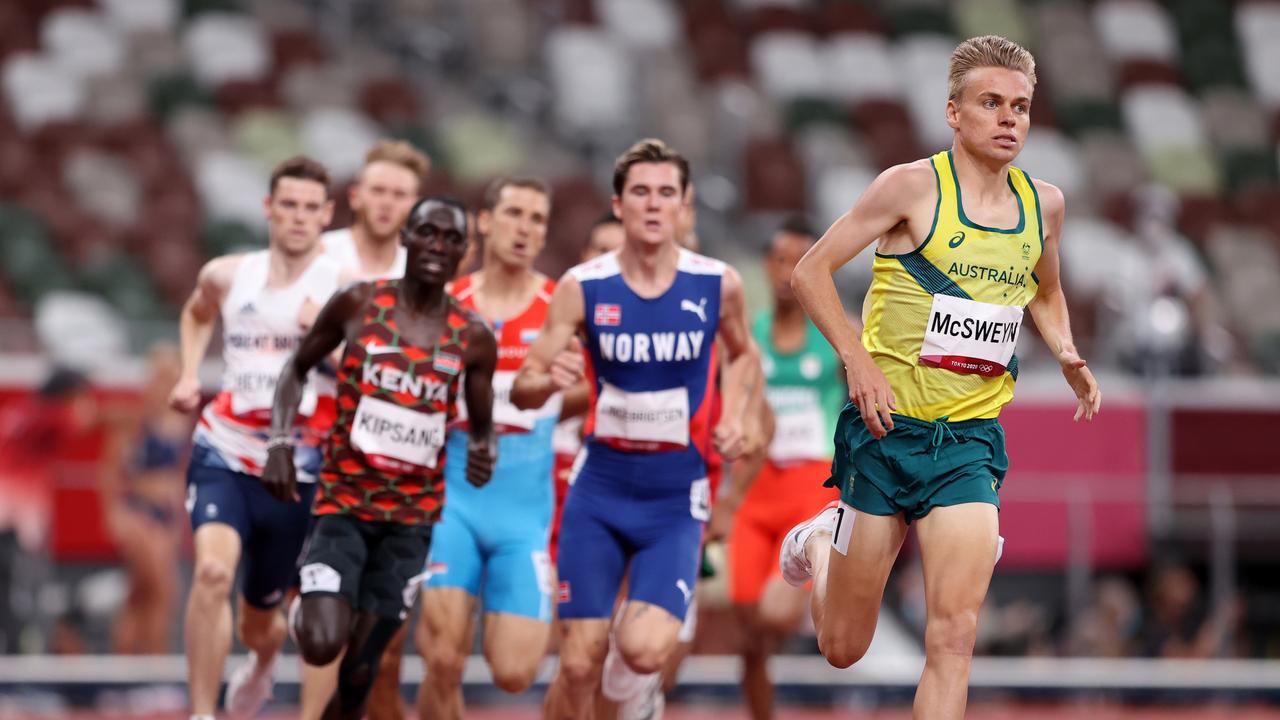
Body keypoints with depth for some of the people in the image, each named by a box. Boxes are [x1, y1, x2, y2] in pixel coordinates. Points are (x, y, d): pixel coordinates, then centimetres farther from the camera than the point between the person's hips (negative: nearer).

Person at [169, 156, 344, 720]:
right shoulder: (227, 276, 4)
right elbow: (197, 314, 28)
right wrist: (189, 376, 14)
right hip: (223, 456, 1)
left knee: (259, 620, 13)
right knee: (212, 572, -27)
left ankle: (263, 660, 52)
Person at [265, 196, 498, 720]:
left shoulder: (473, 339, 0)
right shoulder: (358, 304, -4)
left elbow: (481, 424, 11)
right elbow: (298, 368, 9)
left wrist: (483, 452, -13)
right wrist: (280, 442, -6)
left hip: (412, 516, 2)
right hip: (344, 501, -2)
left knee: (359, 670, 1)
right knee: (322, 646, -19)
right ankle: (308, 611, 18)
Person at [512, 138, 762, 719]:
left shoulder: (717, 284, -4)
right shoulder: (582, 288, -6)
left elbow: (744, 355, 17)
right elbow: (522, 391, -5)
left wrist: (733, 419, -1)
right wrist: (546, 381, -29)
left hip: (676, 498, 0)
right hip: (600, 490, 0)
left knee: (644, 650, -18)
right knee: (580, 663, -3)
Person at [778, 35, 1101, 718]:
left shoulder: (1044, 204, 7)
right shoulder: (913, 186, -9)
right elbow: (810, 271, -6)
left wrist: (1067, 355, 7)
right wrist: (860, 364, -16)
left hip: (970, 441, 3)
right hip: (885, 429, -3)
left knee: (954, 632, -16)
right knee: (843, 647, 9)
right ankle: (818, 544, 43)